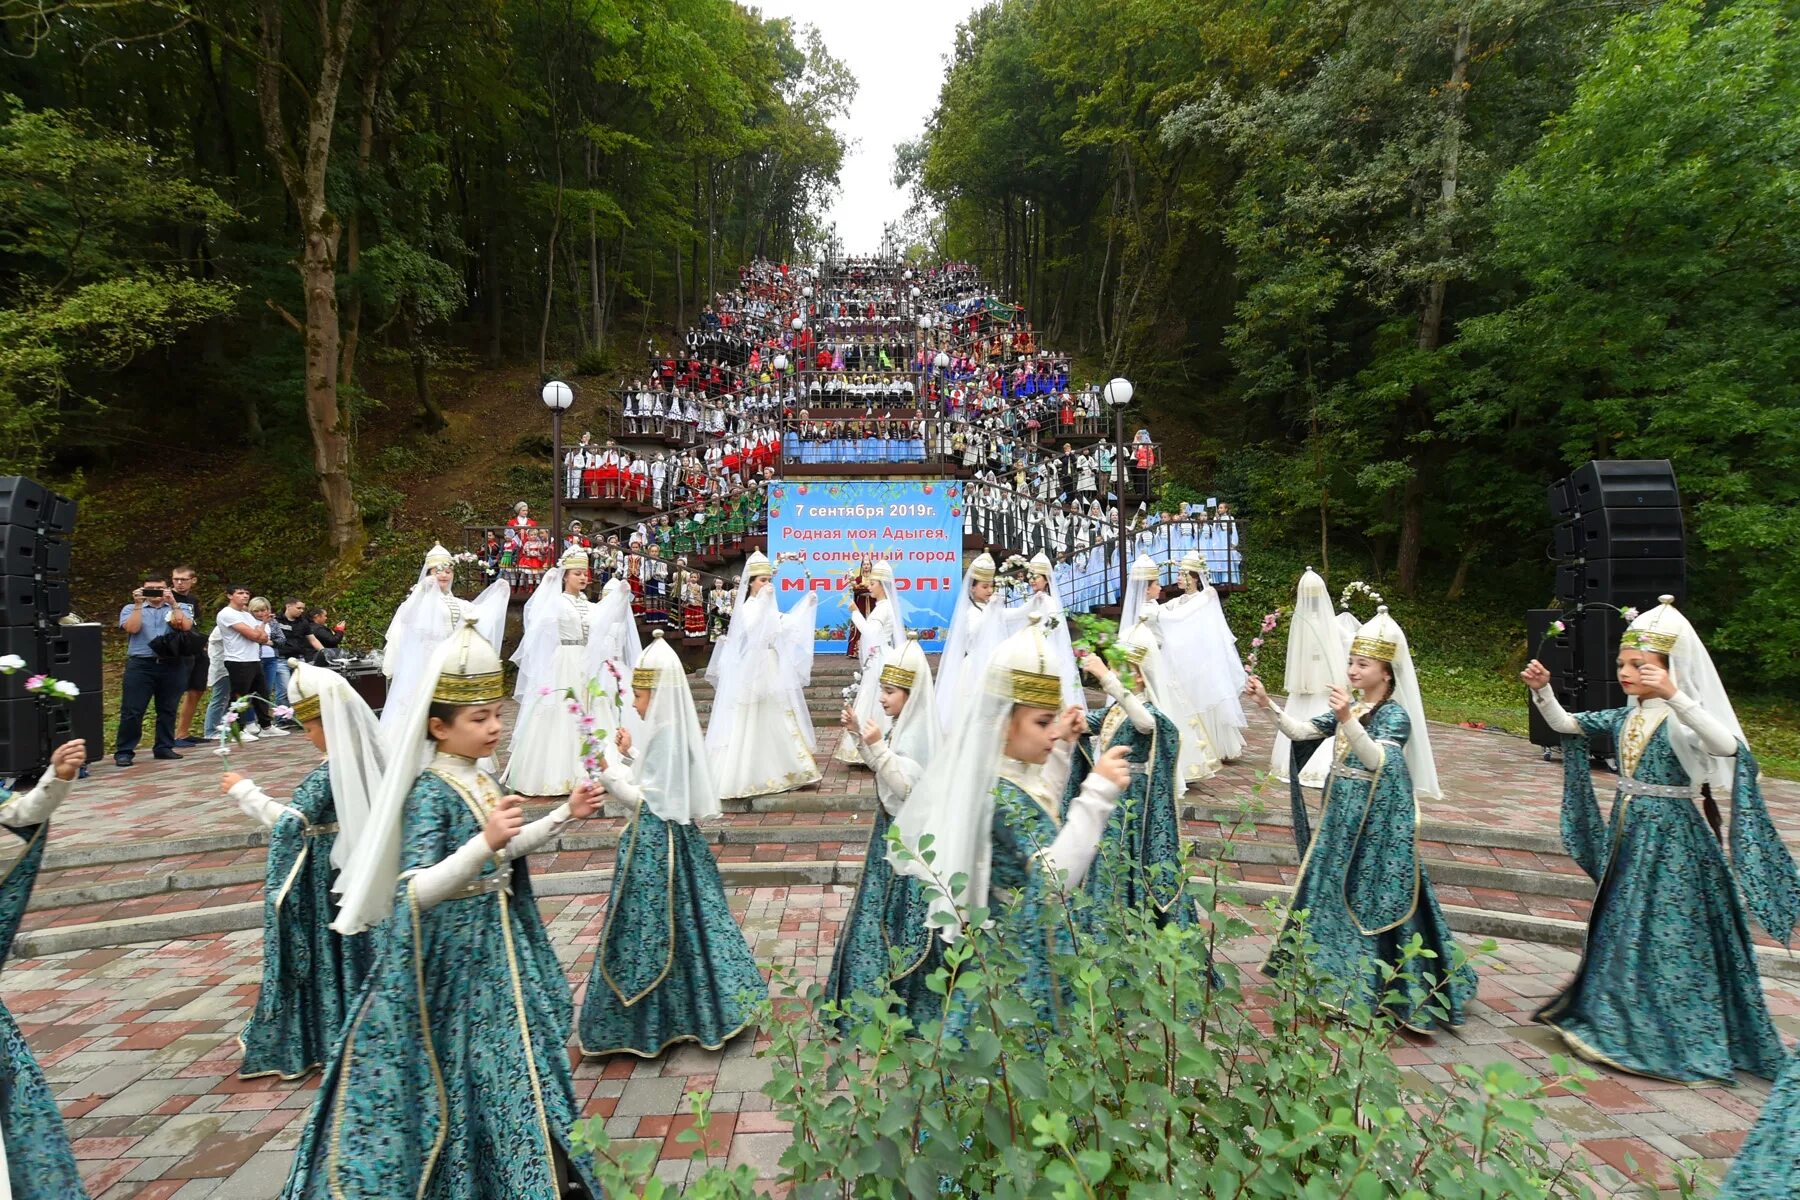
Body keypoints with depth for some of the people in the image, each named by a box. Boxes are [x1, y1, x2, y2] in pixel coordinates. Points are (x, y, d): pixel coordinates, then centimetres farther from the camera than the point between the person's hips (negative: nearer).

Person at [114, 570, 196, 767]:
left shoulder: (180, 607, 12)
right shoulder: (131, 609, 12)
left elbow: (186, 626, -8)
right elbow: (132, 628, -7)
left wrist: (172, 603, -11)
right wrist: (138, 605, -8)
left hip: (172, 665, 1)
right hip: (141, 664, -1)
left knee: (168, 710, 7)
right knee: (132, 711, -3)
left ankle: (164, 747, 17)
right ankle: (124, 751, 3)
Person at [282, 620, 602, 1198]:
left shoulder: (480, 780, 3)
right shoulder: (430, 793, -22)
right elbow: (417, 892, -32)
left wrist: (565, 814, 11)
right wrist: (486, 843, -45)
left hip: (496, 943, 9)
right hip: (450, 950, -9)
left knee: (504, 1063, 20)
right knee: (460, 1069, 5)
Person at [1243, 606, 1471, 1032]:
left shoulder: (1395, 715, -14)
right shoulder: (1349, 708, 7)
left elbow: (1377, 760, -30)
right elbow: (1303, 732, 3)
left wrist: (1347, 720, -43)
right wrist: (1268, 703, -7)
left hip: (1377, 821, -8)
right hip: (1341, 814, 8)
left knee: (1372, 899, 0)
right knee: (1331, 890, 15)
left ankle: (1369, 988, 12)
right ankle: (1335, 974, 31)